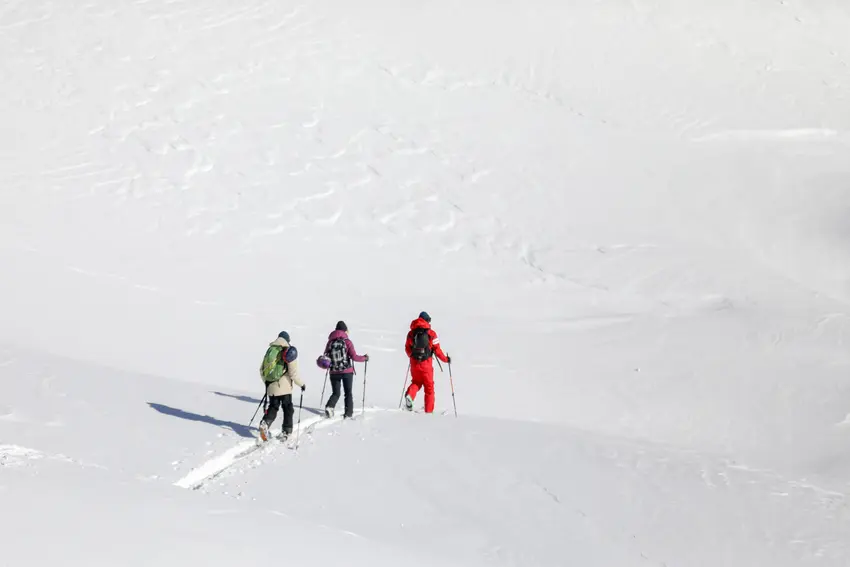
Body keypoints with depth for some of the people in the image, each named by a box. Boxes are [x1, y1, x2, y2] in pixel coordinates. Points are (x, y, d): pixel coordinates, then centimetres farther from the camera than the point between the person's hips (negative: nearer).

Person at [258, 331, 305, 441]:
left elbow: (262, 370, 11)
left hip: (271, 387, 4)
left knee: (273, 407, 14)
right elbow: (293, 373, -11)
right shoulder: (290, 352, -8)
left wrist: (267, 381, 27)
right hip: (284, 387, -4)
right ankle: (287, 432, 11)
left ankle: (265, 423, -11)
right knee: (288, 409, 11)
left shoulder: (270, 350, 7)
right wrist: (301, 384, 3)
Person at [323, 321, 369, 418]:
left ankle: (329, 406, -12)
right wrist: (364, 358, 5)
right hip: (347, 371, -2)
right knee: (348, 393, 12)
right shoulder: (347, 341, -8)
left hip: (333, 372, 2)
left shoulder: (330, 342, 1)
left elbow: (326, 356, 4)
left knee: (336, 393, 14)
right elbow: (354, 356, -11)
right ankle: (348, 413, 8)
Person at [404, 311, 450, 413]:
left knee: (416, 382, 23)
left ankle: (409, 395, -8)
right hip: (426, 363, -3)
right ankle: (429, 411, 8)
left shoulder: (411, 333, 4)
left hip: (414, 363, 3)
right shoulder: (431, 333, -6)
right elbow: (436, 349, -7)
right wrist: (445, 359, 7)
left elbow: (407, 348, 10)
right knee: (429, 387, 9)